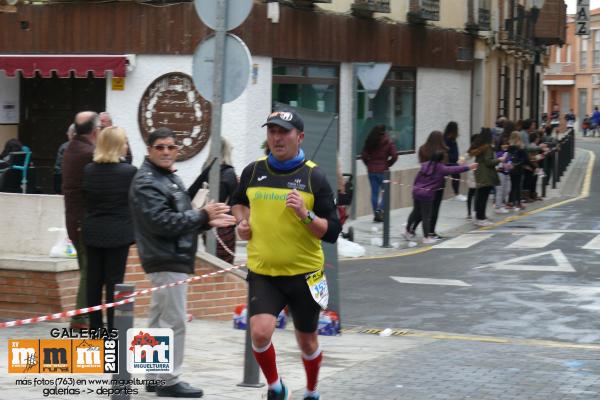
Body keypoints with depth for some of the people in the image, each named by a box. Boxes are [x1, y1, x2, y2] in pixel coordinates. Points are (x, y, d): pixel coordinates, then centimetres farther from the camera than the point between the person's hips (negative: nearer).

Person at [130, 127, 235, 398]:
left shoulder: (170, 178, 18)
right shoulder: (146, 183, -14)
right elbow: (163, 223, -22)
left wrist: (207, 221, 6)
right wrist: (203, 216, -17)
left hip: (173, 258, 10)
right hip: (166, 261, -10)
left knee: (159, 320, 15)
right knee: (173, 321, -8)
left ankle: (156, 376, 22)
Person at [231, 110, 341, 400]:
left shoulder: (314, 176, -7)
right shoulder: (253, 171, 1)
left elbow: (332, 232, -9)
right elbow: (239, 201, 24)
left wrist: (306, 215, -25)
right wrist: (242, 222, 4)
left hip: (304, 273, -1)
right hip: (262, 272, 1)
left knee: (307, 341, 14)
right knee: (260, 332, -18)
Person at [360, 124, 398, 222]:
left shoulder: (369, 142, 2)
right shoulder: (388, 142, -7)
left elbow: (363, 156, 0)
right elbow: (394, 156, -12)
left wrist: (369, 164, 10)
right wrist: (388, 164, 3)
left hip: (371, 170, 4)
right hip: (383, 170, -4)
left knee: (374, 192, 9)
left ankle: (376, 214, 12)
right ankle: (379, 210, -12)